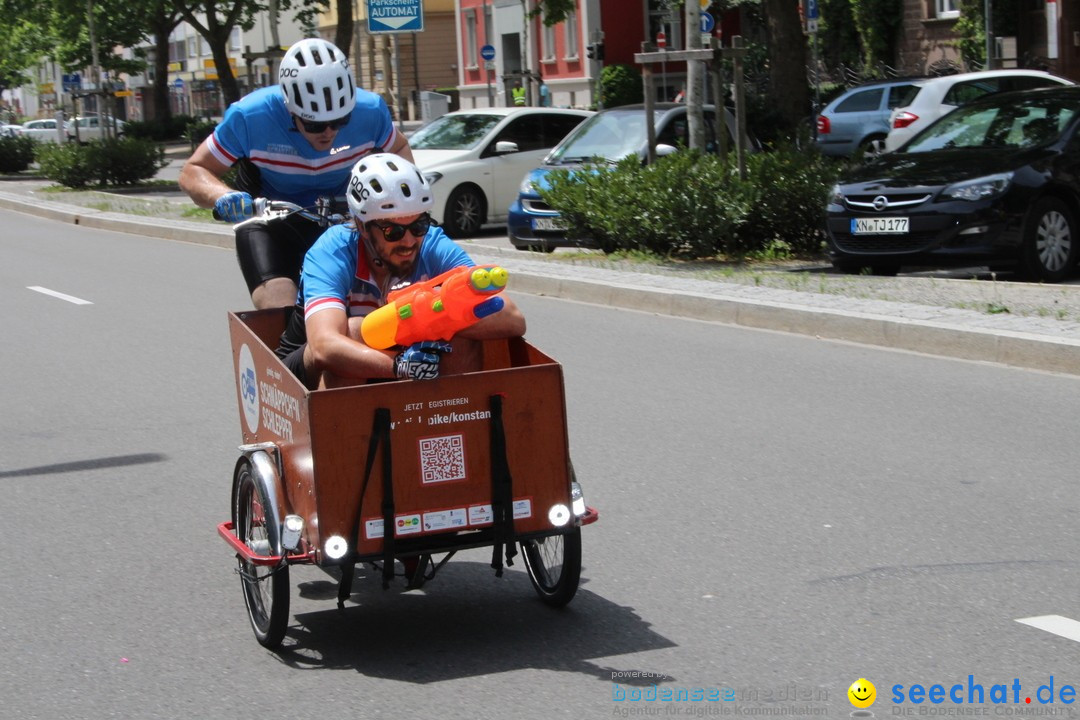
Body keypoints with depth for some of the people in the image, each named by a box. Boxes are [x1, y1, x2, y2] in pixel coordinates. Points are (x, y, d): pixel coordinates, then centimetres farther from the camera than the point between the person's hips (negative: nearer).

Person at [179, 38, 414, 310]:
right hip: (270, 221, -2)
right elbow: (194, 171, -13)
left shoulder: (369, 111, -17)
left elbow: (399, 149, 6)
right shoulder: (250, 117, -23)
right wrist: (223, 197, -35)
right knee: (279, 312, -24)